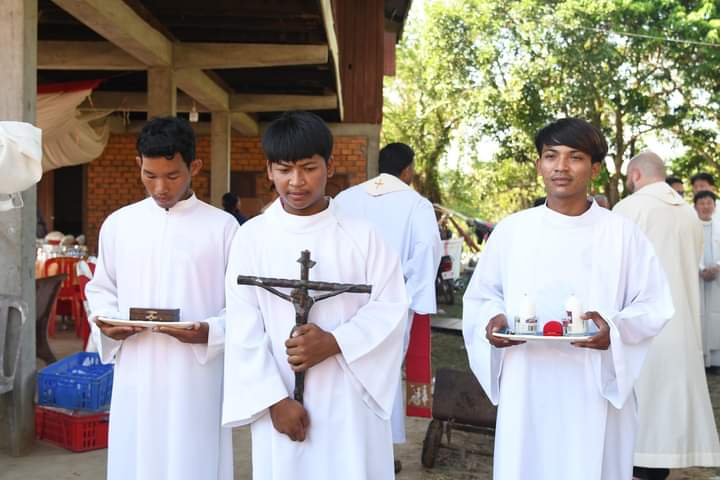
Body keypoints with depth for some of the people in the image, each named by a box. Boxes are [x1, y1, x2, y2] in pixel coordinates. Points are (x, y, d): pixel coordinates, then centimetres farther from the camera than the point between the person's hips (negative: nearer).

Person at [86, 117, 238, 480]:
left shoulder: (222, 226, -2)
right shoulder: (118, 224, 7)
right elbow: (100, 289, 16)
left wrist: (210, 332, -17)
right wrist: (106, 324, -4)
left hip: (197, 377, -2)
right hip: (135, 377, 3)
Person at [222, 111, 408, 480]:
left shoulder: (360, 235, -1)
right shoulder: (252, 237, -1)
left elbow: (391, 307, -2)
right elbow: (244, 329, -3)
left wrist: (334, 343, -15)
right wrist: (274, 399, -9)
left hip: (350, 398, 0)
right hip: (283, 400, 0)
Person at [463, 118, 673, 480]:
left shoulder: (622, 233, -1)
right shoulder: (511, 230, 2)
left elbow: (654, 305, 0)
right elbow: (481, 297, 10)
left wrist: (616, 328, -18)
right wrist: (493, 320, -11)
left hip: (597, 390, -1)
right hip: (527, 390, 1)